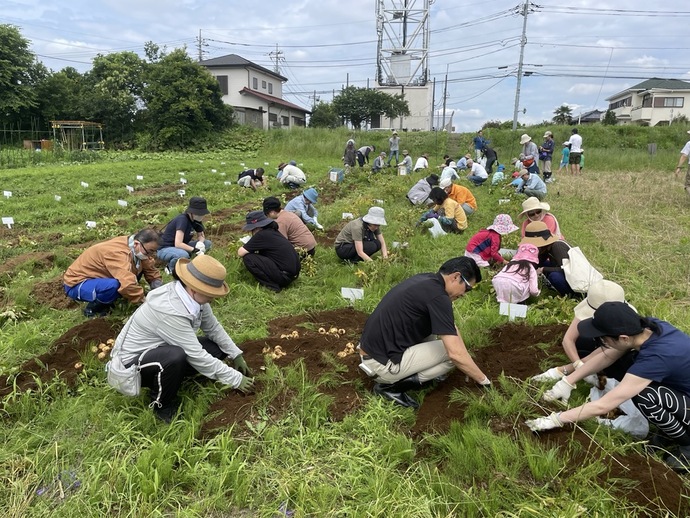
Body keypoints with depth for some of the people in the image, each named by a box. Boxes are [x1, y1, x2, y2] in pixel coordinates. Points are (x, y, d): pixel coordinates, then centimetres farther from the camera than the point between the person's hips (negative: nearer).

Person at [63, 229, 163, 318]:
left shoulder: (138, 249, -7)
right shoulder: (117, 252, -34)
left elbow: (152, 273, 3)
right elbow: (128, 284, -44)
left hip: (97, 278, 9)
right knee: (114, 285, -37)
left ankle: (106, 303, 4)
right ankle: (92, 309, -6)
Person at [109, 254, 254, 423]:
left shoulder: (192, 295, -15)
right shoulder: (170, 311, -37)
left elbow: (213, 328, 1)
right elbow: (197, 357, -31)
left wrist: (236, 355, -3)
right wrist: (236, 379, -24)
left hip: (160, 348, 8)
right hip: (132, 362, -8)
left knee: (217, 348, -1)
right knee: (176, 356, -38)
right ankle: (162, 405, -9)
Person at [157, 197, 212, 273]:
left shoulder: (196, 220, -4)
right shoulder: (182, 219, -26)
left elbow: (201, 235, 9)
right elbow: (178, 244, -33)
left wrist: (200, 243, -14)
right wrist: (195, 250, -28)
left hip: (181, 247, 8)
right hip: (165, 249, -8)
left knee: (208, 244, -3)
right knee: (183, 255, -39)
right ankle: (170, 267, -6)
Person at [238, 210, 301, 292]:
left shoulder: (261, 235, -14)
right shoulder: (272, 231, 12)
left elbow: (240, 253, -11)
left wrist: (244, 246, 10)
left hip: (285, 276, -9)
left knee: (248, 258, -9)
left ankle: (272, 285, -4)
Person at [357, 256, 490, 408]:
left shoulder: (426, 279, 10)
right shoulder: (437, 296, -18)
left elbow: (451, 327, 21)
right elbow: (456, 354, -19)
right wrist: (484, 381, -3)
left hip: (372, 349, 9)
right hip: (381, 363, -9)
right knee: (452, 353, -4)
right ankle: (391, 386, -3)